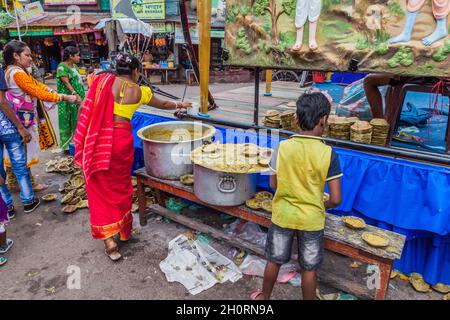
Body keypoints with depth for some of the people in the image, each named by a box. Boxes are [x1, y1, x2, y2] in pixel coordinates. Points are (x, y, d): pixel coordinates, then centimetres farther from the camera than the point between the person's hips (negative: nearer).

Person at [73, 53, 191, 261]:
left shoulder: (102, 81, 5)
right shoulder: (138, 91, 5)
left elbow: (84, 110, 1)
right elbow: (163, 104, 21)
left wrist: (82, 143, 9)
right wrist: (178, 105, 42)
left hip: (97, 140, 1)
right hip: (121, 140, 0)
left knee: (101, 189, 9)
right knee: (121, 186, 19)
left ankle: (109, 240, 6)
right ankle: (123, 230, 35)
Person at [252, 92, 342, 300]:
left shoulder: (283, 147, -12)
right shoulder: (328, 154, -17)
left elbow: (273, 184, -1)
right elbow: (336, 199, -14)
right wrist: (321, 206, 7)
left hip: (283, 215, 2)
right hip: (311, 219, -2)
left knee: (274, 261, 22)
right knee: (309, 269, 17)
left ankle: (264, 297, 43)